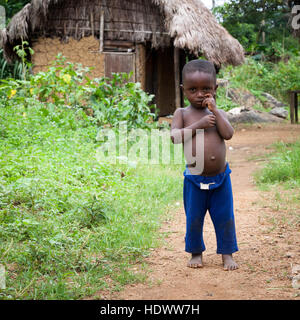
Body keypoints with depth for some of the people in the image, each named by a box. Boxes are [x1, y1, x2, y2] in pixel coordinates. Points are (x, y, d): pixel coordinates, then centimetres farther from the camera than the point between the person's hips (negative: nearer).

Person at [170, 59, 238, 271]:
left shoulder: (218, 113, 4)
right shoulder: (182, 113, -1)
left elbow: (228, 134, -13)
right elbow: (175, 137, -15)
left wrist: (215, 110, -13)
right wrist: (198, 125, -19)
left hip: (220, 177, 1)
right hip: (195, 179, -1)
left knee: (225, 218, 8)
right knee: (194, 219, 9)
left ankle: (227, 254, 22)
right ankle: (196, 253, 27)